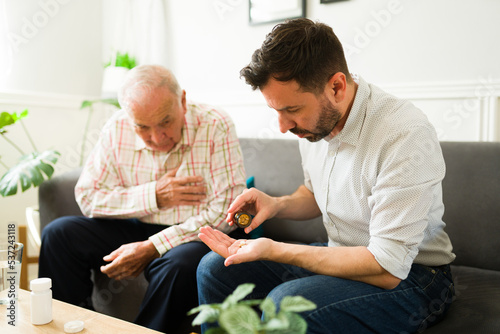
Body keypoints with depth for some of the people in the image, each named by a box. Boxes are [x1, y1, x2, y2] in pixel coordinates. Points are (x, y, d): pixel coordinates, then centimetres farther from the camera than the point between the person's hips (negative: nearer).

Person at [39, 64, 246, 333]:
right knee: (58, 234, -10)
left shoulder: (215, 127, -17)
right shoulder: (117, 129, -5)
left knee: (180, 262, -36)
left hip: (197, 236, -4)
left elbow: (226, 211, -20)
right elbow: (87, 197, -1)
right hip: (137, 229, 4)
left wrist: (151, 248, -22)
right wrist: (154, 195, -16)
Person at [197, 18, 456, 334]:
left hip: (409, 276, -7)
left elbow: (387, 268, -28)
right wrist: (278, 204, -6)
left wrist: (273, 250, -26)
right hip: (341, 256, 7)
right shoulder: (312, 121, -3)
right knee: (214, 269, -1)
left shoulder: (406, 136, -27)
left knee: (286, 304, -34)